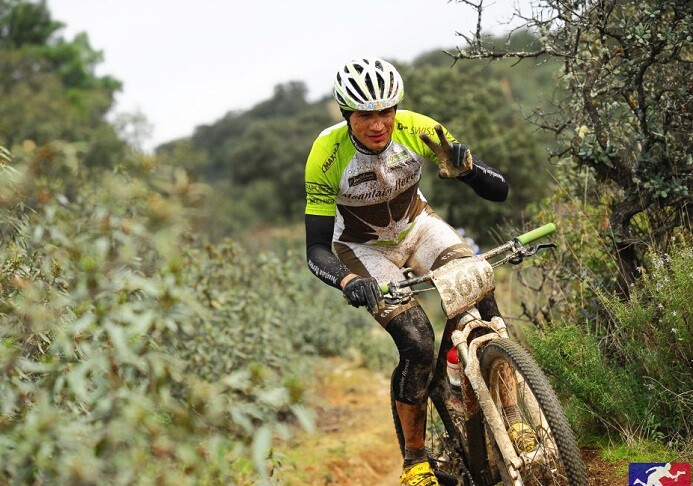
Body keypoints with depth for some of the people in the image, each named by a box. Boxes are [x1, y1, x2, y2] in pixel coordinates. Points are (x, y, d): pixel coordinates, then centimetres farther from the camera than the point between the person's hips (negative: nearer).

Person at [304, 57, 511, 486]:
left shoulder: (417, 130, -24)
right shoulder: (327, 155, -29)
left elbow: (499, 190, -20)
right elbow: (316, 248, -27)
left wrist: (467, 167, -43)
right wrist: (347, 280, -48)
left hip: (418, 225, 3)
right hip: (363, 249, -2)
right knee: (417, 342, -21)